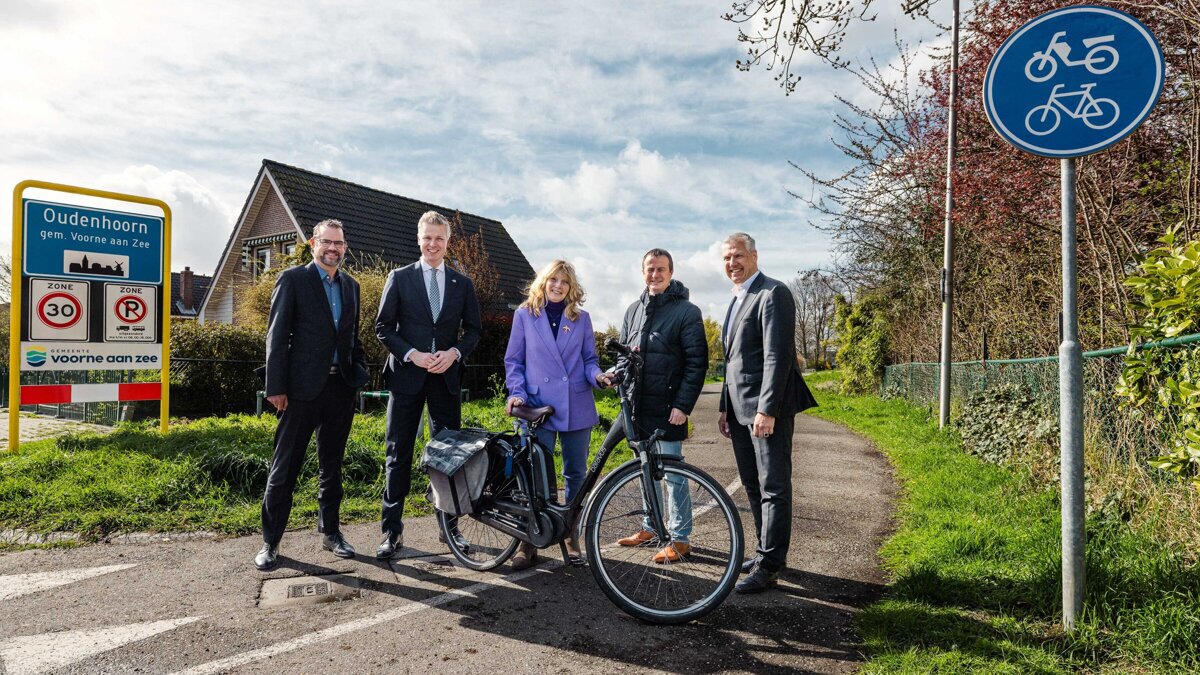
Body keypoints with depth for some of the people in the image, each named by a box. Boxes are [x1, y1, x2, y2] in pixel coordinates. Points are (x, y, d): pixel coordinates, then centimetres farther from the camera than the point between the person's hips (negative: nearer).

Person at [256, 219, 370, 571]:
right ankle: (270, 541, 14)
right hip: (304, 386, -5)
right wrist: (276, 387, -11)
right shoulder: (292, 279, -2)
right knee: (285, 466, 2)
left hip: (341, 386, 5)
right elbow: (276, 337, -6)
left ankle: (330, 531, 26)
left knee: (332, 464, 14)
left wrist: (359, 372, 7)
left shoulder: (350, 286, 13)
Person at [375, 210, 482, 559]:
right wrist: (413, 355, -13)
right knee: (399, 453, 2)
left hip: (446, 376, 2)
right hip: (407, 374, -2)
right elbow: (383, 327, 1)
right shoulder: (400, 278, 4)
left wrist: (455, 352, -9)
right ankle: (392, 530, 12)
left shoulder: (462, 284, 10)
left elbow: (474, 329, 10)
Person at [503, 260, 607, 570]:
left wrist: (598, 377, -10)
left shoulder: (581, 318, 8)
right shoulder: (524, 314, 4)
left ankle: (570, 536, 24)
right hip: (538, 406, -2)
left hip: (577, 407, 2)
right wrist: (516, 393, -8)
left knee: (576, 473, 9)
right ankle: (529, 541, 9)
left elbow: (590, 360, 12)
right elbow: (513, 361, 6)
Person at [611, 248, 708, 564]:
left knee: (673, 474, 1)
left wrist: (683, 405, -15)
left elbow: (697, 363, -9)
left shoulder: (687, 311, -5)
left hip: (667, 408, -6)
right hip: (637, 405, 6)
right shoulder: (634, 310, 14)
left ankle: (680, 538, 12)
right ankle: (650, 527, 30)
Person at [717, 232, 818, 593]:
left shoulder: (773, 294, -10)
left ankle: (769, 566, 5)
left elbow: (778, 356, -18)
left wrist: (767, 410, -23)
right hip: (740, 411, 9)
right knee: (753, 486, 15)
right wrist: (726, 408, 19)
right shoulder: (736, 301, 19)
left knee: (773, 488, -2)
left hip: (767, 410, -9)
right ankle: (767, 551, 27)